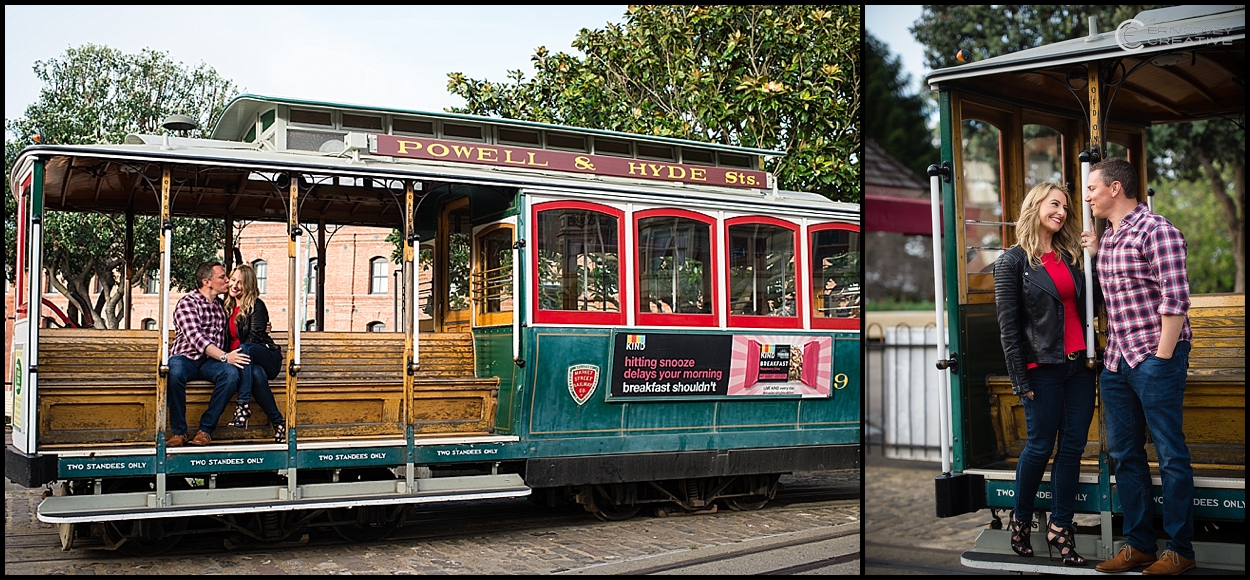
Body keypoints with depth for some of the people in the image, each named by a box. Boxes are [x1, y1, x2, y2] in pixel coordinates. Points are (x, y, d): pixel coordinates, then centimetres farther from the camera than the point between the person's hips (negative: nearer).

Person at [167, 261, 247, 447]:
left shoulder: (221, 306, 18)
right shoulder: (187, 303, -3)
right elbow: (196, 338, -17)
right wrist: (224, 356, -27)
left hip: (211, 362, 5)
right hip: (186, 357, -5)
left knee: (231, 373, -30)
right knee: (174, 372, -40)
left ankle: (206, 429, -21)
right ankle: (178, 431, -24)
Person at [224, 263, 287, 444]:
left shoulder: (256, 305, 0)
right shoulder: (227, 306, 17)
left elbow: (255, 338, -9)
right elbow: (227, 339, 20)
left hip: (268, 358, -3)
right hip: (247, 361, 3)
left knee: (244, 348, -37)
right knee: (257, 374, -35)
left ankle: (244, 407, -42)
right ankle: (278, 421, -35)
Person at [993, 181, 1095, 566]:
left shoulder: (1069, 256, 13)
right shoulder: (1013, 261, -4)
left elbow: (1084, 306, 17)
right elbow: (1009, 325, -8)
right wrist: (1020, 380, -11)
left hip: (1079, 365, 5)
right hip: (1043, 370, -5)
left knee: (1072, 447, 5)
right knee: (1040, 447, 3)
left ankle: (1060, 528, 14)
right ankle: (1020, 519, 23)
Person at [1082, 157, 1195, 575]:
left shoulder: (1155, 230, -10)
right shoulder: (1106, 240, 14)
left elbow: (1175, 299, -15)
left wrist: (1161, 359, -17)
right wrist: (1096, 253, 15)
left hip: (1155, 357, -9)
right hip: (1116, 361, 9)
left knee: (1170, 455, 0)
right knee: (1124, 454, 12)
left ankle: (1179, 549, 9)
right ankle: (1139, 544, 21)